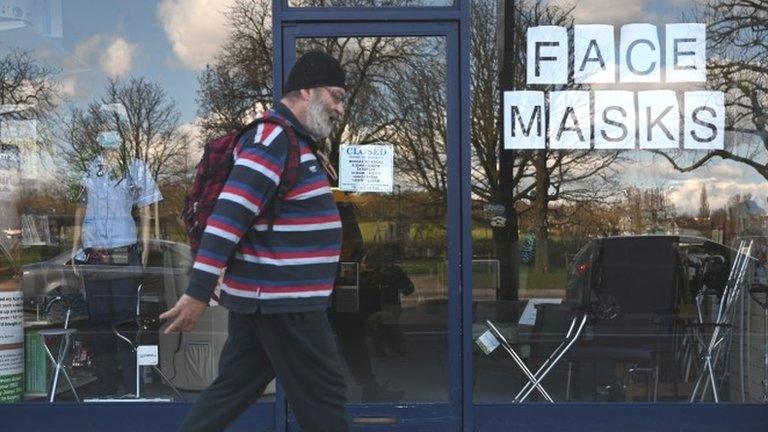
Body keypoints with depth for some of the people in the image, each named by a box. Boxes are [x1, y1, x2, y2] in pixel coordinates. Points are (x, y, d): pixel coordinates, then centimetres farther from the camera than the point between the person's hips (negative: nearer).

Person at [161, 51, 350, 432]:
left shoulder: (296, 141, 16)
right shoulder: (273, 139, -17)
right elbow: (228, 215, -25)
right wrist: (198, 293, -28)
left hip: (260, 297, 10)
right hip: (282, 301, -10)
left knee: (234, 390, 14)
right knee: (323, 397, 1)